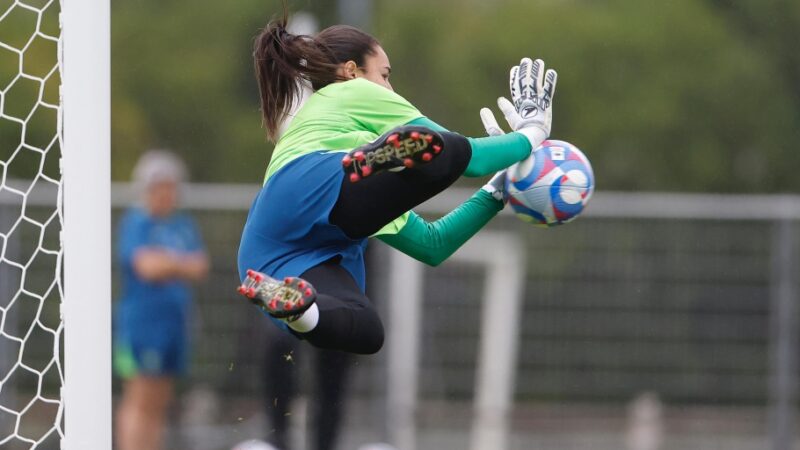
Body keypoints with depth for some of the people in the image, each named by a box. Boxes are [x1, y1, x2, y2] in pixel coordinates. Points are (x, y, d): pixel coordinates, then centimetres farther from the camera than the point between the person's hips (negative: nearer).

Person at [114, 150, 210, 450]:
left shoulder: (184, 226, 14)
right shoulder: (136, 223, -6)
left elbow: (200, 268, 3)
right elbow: (147, 267, -19)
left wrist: (167, 262, -10)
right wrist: (180, 264, -6)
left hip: (174, 323, 7)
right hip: (141, 321, -7)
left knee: (159, 404, 7)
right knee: (141, 401, -10)